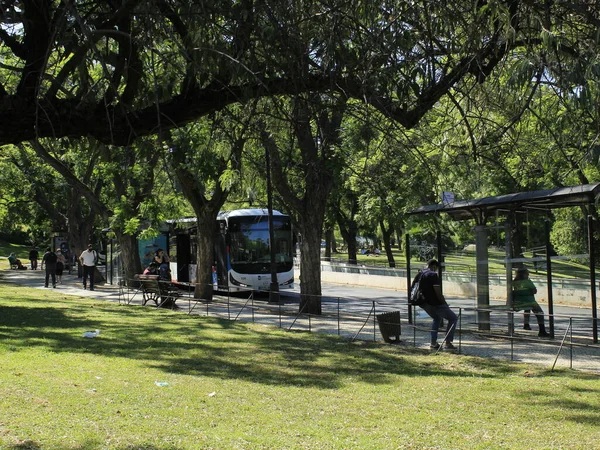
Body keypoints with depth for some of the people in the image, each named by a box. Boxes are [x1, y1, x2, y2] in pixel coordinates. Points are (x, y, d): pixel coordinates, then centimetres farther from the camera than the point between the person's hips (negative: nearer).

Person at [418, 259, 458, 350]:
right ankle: (447, 342, 3)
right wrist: (445, 304, -4)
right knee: (453, 318, 10)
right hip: (435, 304, -8)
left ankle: (433, 343, 26)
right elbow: (438, 293, -19)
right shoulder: (433, 275, -15)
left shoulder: (420, 275, 8)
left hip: (424, 304, 8)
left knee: (437, 318, 33)